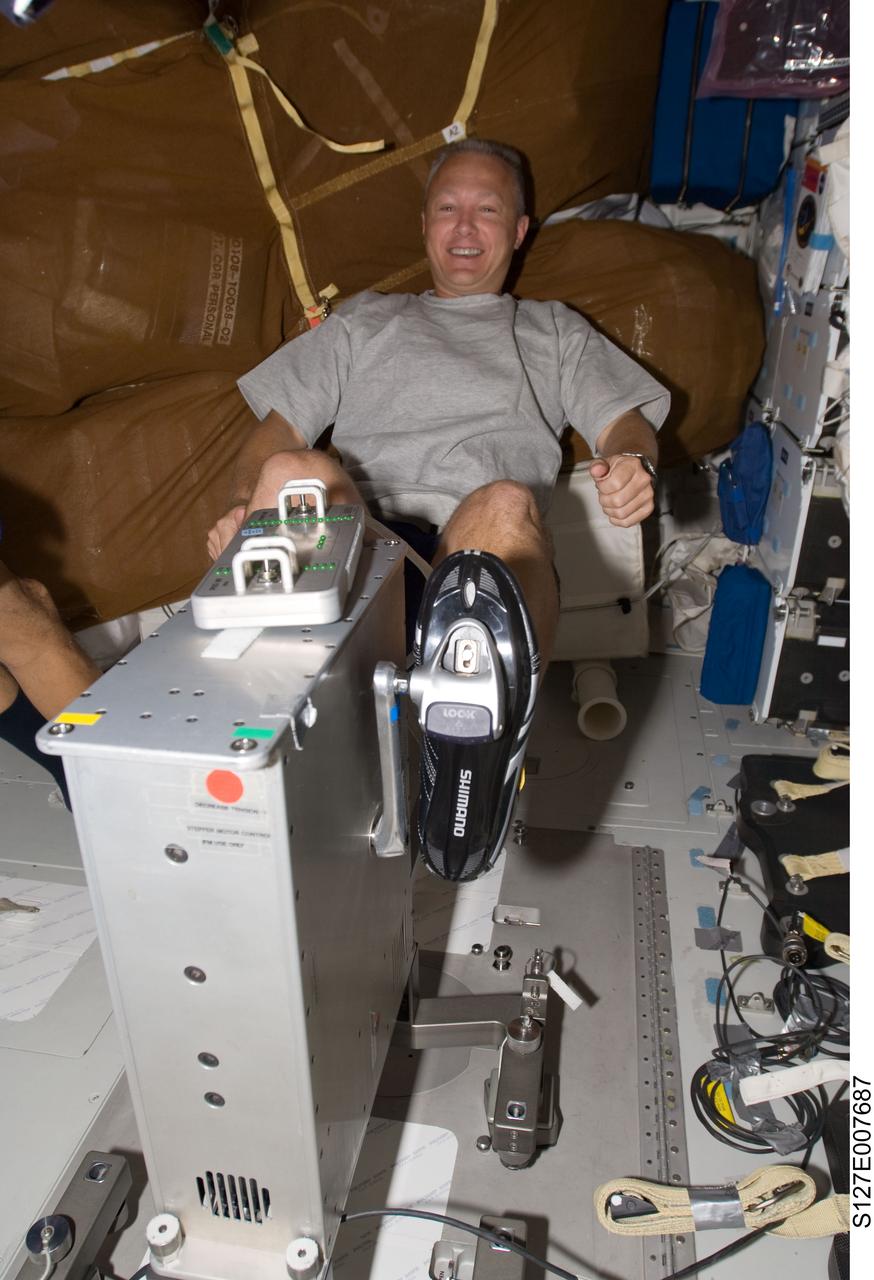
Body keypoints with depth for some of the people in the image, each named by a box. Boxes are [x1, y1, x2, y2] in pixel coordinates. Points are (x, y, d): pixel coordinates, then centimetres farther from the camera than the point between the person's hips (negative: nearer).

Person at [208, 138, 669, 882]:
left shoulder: (555, 332, 34)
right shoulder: (365, 322, 34)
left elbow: (625, 422, 17)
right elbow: (276, 429, 21)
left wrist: (634, 463, -10)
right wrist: (245, 508, -2)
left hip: (484, 554, -1)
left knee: (505, 503, -38)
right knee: (294, 473, -32)